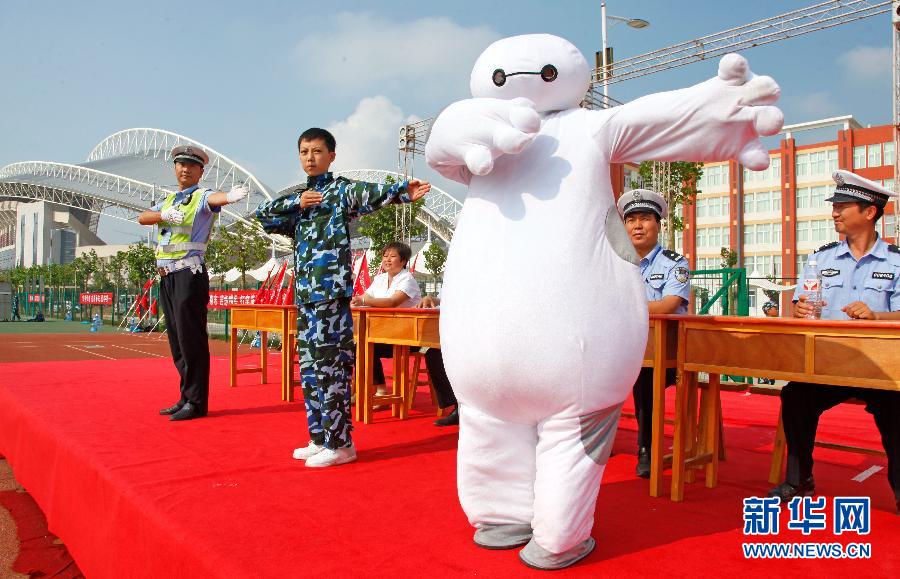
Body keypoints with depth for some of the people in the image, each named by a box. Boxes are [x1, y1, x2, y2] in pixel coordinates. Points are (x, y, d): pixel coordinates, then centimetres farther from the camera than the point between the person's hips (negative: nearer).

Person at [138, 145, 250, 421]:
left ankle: (196, 402, -3)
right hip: (166, 275, 8)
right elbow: (142, 218, 7)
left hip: (189, 274, -8)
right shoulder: (169, 200, 20)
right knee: (176, 340, 11)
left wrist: (230, 196, -50)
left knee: (191, 339, -8)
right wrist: (165, 215, -13)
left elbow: (215, 199, -26)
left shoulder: (202, 196, -2)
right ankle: (186, 397, 20)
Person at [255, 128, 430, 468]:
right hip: (304, 292, 8)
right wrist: (297, 204, -1)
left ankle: (339, 443, 2)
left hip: (331, 290, -8)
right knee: (310, 366, 12)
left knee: (331, 365, -7)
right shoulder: (298, 196, 21)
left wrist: (403, 191, -39)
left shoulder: (341, 190, 0)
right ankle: (320, 438, 23)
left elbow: (372, 194, -19)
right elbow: (264, 214, 13)